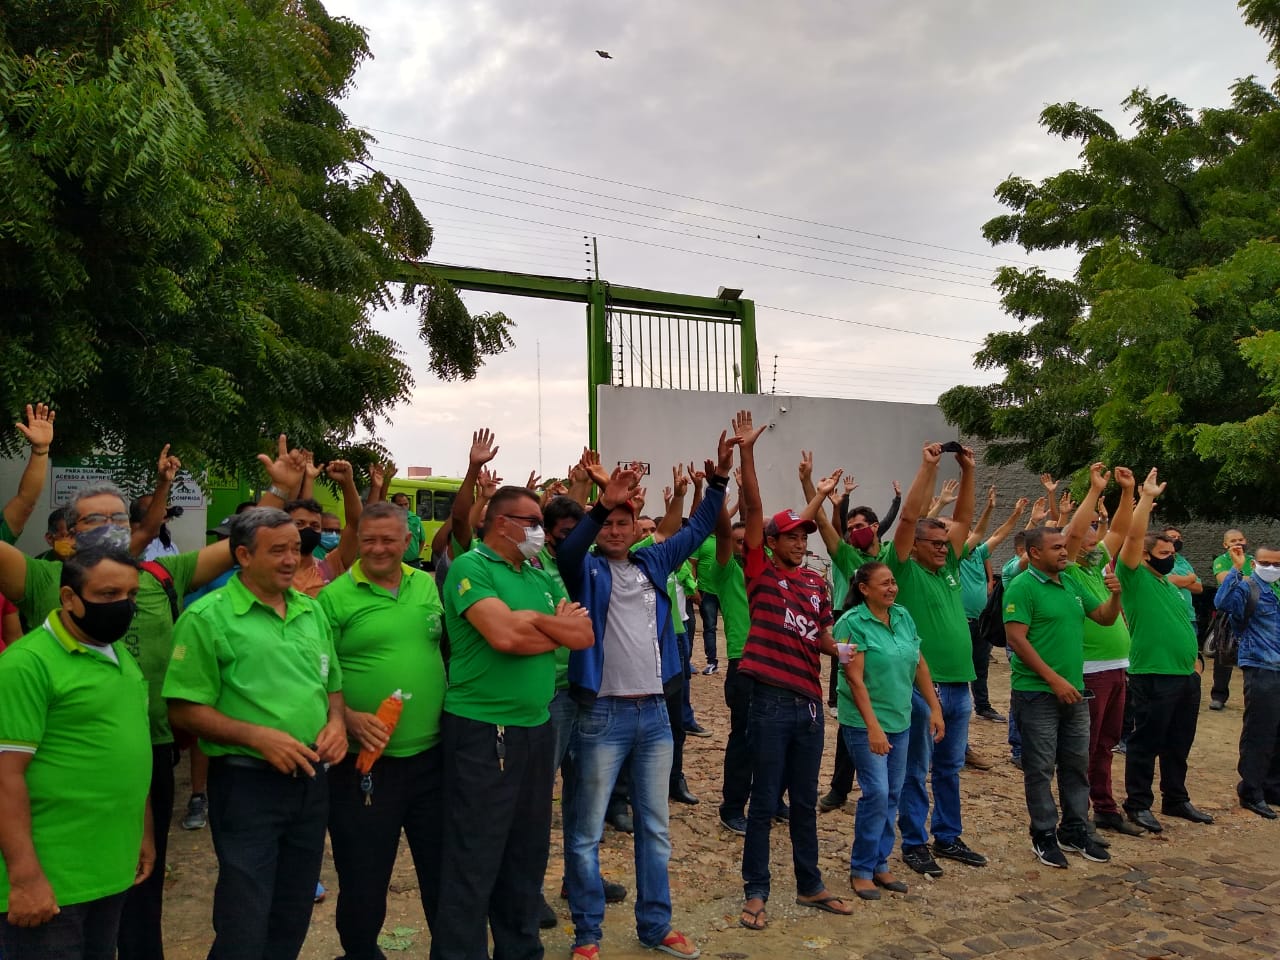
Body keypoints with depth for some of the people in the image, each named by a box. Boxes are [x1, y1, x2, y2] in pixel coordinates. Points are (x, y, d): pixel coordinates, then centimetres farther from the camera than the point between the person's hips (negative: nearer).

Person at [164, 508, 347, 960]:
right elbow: (184, 709, -11)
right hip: (247, 783, -5)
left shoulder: (312, 611, 9)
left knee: (294, 919, 17)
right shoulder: (207, 617, -9)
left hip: (311, 780, 6)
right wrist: (256, 736, -21)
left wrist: (336, 720, -2)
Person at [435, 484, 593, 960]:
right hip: (482, 731, -8)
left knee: (528, 853, 19)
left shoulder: (540, 576, 12)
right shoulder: (470, 568, -11)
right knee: (473, 862, 1)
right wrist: (557, 625, -7)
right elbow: (504, 635, -25)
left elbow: (583, 634, 3)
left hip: (536, 727, 8)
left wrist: (532, 620, -11)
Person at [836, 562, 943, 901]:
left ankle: (880, 864, 24)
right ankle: (861, 870, 7)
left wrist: (935, 707, 7)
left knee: (892, 794, 11)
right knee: (876, 793, -8)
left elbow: (919, 665, 10)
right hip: (865, 722, -6)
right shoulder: (852, 623, -14)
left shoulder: (903, 616, 4)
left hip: (900, 720, 6)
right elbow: (855, 679, -18)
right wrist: (873, 727, -22)